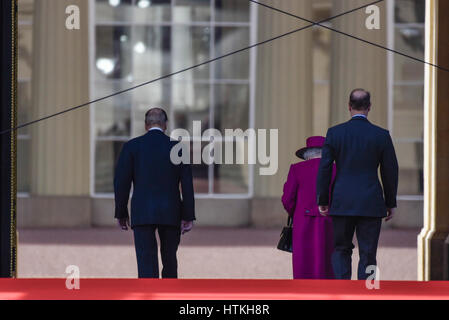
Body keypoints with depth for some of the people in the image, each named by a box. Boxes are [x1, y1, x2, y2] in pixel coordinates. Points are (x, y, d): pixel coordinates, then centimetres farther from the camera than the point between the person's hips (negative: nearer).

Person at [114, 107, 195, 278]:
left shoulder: (131, 147, 0)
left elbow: (121, 182, -3)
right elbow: (187, 184, 1)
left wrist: (121, 213, 6)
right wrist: (188, 217, 4)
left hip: (142, 213, -2)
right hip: (170, 213, 2)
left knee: (146, 263, -6)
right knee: (170, 261, 17)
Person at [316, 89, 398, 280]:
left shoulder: (334, 133, -2)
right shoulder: (381, 135, -3)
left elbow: (324, 169, -1)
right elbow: (390, 172, 1)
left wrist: (322, 201, 7)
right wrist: (390, 203, 12)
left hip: (342, 203, 1)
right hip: (371, 204, -1)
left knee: (341, 250, 12)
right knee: (368, 255, 4)